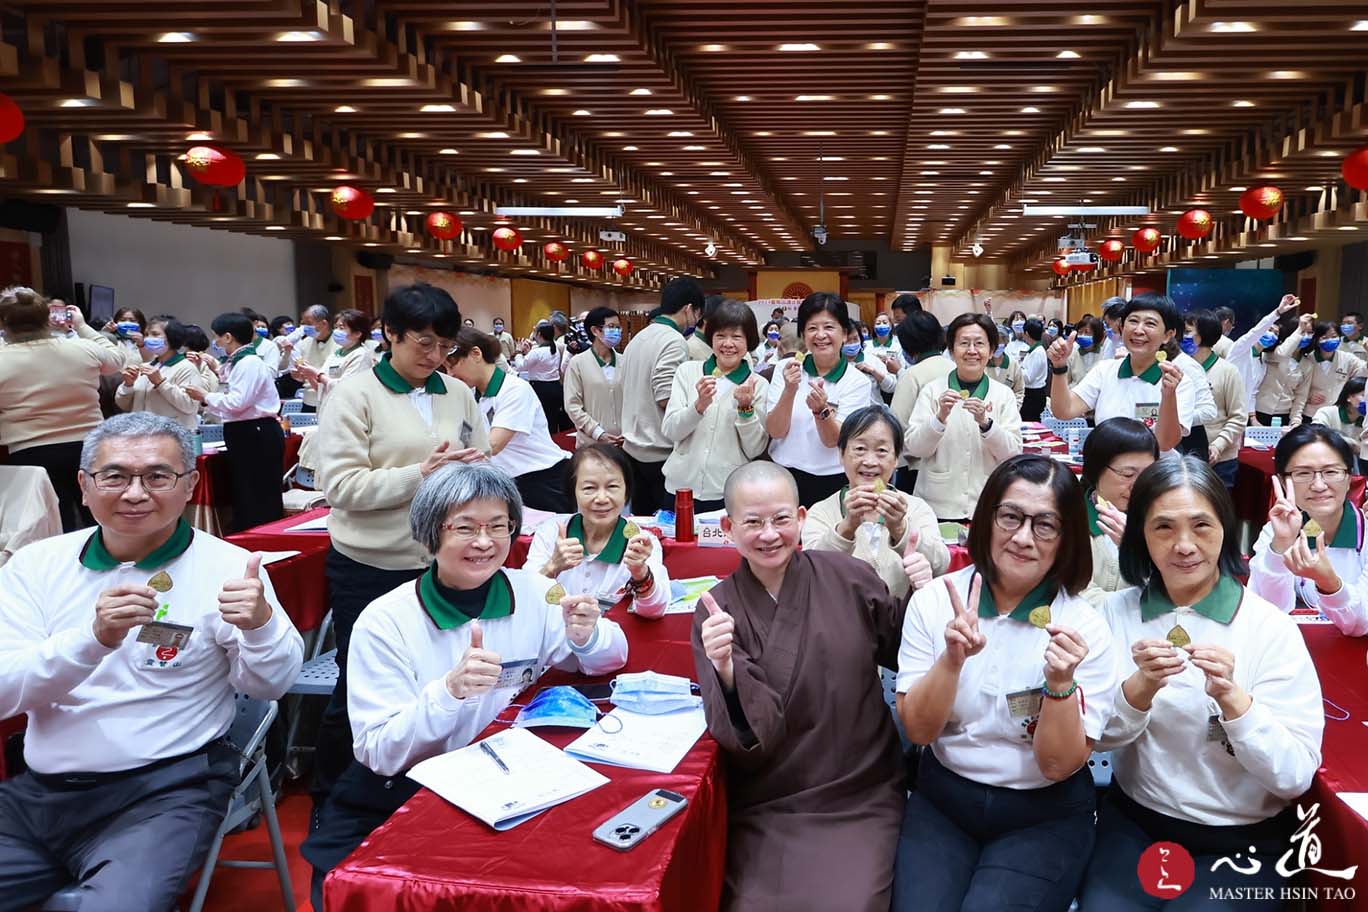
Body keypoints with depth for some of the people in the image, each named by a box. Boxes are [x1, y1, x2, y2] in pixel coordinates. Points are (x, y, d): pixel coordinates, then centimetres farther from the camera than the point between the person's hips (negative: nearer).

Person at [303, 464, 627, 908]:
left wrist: (585, 637, -18)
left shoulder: (532, 592, -5)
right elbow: (379, 753, -17)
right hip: (395, 804, -2)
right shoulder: (384, 622, -14)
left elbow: (612, 658, 5)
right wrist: (449, 691, -33)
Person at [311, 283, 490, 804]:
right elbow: (340, 484, -15)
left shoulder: (458, 394, 5)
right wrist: (419, 474, -24)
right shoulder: (355, 394, -7)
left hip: (439, 564, 4)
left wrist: (474, 469, -12)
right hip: (369, 569, -4)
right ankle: (329, 804, 31)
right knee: (360, 688, 10)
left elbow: (483, 465, 11)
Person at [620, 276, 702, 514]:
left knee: (642, 519, 13)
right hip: (662, 452, -8)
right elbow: (666, 398, -21)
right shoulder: (674, 341, -14)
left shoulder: (638, 338, 13)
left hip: (634, 447, 8)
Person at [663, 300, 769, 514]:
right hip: (681, 487, 1)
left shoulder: (758, 384, 0)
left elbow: (754, 450, -3)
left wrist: (746, 408, -17)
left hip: (729, 494, -1)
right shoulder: (687, 371, 4)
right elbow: (670, 431, -4)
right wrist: (699, 405, -20)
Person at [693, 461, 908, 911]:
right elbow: (744, 737, -13)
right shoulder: (716, 611, -6)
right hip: (767, 810, 0)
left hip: (860, 800, 0)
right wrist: (725, 671, -32)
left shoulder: (849, 578, -6)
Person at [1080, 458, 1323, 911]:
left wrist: (1232, 698, -32)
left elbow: (1296, 777, -16)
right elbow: (1098, 737, -7)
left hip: (1242, 842, -1)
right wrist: (1141, 688, -26)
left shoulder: (1270, 628, -13)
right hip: (1133, 824, 2)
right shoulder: (1118, 612, -5)